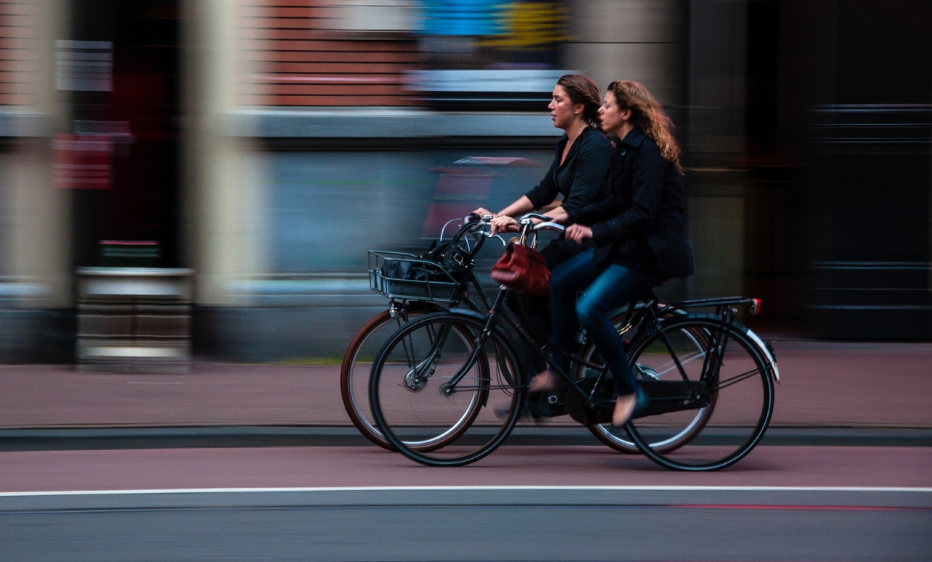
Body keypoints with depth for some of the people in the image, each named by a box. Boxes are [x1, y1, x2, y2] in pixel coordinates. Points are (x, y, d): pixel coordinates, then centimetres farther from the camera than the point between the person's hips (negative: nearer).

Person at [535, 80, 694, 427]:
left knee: (590, 309, -21)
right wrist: (570, 216, 8)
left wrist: (595, 231, -35)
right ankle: (559, 370, 14)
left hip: (652, 252, -10)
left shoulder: (647, 152, -20)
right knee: (561, 281, 5)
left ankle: (627, 391, -9)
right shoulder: (624, 150, 11)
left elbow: (641, 215, -27)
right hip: (625, 245, 10)